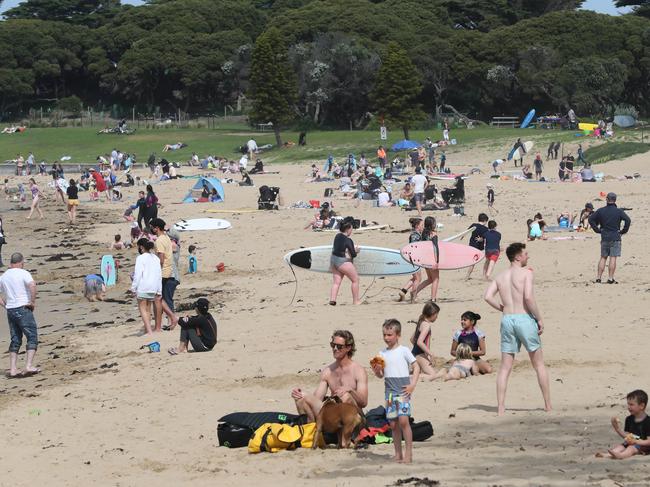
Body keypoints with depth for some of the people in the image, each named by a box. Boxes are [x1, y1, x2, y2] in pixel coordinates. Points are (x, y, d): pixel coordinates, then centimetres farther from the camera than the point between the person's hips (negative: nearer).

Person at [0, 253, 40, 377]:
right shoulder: (23, 273, -7)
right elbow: (32, 285, -25)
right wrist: (33, 302, -14)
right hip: (23, 309, -6)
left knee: (15, 340, 11)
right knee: (32, 338, 0)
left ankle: (13, 369, 6)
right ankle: (29, 366, -13)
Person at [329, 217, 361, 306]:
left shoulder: (337, 236, 4)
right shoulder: (348, 240, -19)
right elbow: (353, 254, -16)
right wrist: (356, 250, 7)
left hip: (333, 260, 8)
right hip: (343, 262, -8)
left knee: (336, 282, 8)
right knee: (355, 280, 6)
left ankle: (332, 299, -6)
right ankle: (356, 301, 9)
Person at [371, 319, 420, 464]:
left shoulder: (403, 350, -1)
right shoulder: (382, 353, 12)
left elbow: (416, 366, 0)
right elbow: (381, 375, 16)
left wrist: (413, 384, -8)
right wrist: (377, 370, -7)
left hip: (403, 390, -5)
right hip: (389, 391, 5)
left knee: (403, 420, -15)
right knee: (393, 424, 4)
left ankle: (408, 453, -11)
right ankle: (398, 454, 11)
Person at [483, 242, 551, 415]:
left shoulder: (500, 276, 11)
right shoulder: (526, 273, -5)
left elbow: (488, 296, -1)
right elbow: (528, 297, -17)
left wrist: (504, 309, 9)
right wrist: (539, 318, -9)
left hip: (507, 319, 4)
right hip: (524, 318, -4)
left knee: (505, 367, 7)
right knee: (539, 364, 8)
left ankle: (500, 407, 0)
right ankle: (548, 405, 12)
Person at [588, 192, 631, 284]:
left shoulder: (601, 211, 3)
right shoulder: (619, 211, -6)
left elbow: (591, 219, 4)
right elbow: (628, 220, -15)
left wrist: (597, 230, 8)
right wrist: (623, 231, -4)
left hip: (604, 237, 3)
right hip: (615, 237, -3)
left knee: (603, 257, 12)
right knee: (613, 258, -2)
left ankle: (598, 277, 9)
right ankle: (611, 278, -5)